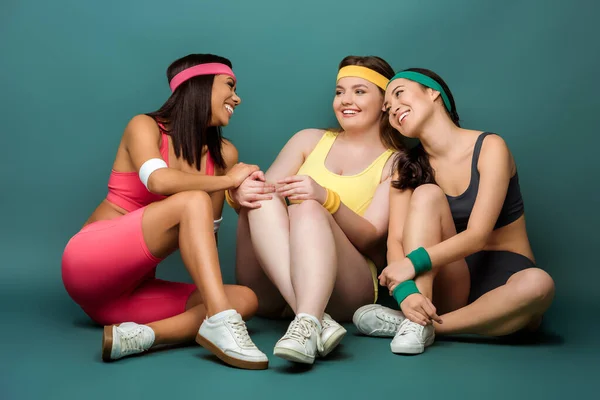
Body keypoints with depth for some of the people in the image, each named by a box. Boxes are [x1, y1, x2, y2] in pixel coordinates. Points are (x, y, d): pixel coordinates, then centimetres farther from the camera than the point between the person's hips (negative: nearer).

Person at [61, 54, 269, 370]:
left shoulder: (223, 154, 10)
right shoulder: (144, 127, -2)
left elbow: (207, 233, 9)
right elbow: (158, 181, -24)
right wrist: (227, 180, -14)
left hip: (134, 286, 6)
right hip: (89, 263, -6)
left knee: (245, 299, -17)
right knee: (192, 201, -27)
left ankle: (133, 337, -35)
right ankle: (220, 323, -40)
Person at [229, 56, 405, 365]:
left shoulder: (396, 163, 7)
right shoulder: (310, 140, 18)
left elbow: (371, 237, -6)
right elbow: (264, 189, 6)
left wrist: (326, 198, -25)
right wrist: (239, 194, -19)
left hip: (345, 289, -3)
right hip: (271, 289, 3)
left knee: (308, 209, -29)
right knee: (261, 199, -24)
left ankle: (306, 325, -50)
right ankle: (318, 319, -42)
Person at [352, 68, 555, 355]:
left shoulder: (489, 147, -9)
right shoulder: (407, 167, 3)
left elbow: (476, 235, -19)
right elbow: (395, 240, -11)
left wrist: (414, 263, -32)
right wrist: (405, 290, -31)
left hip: (505, 277, -2)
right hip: (449, 282, 2)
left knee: (537, 283, -37)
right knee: (427, 194, -21)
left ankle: (430, 324, -25)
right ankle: (417, 322, -31)